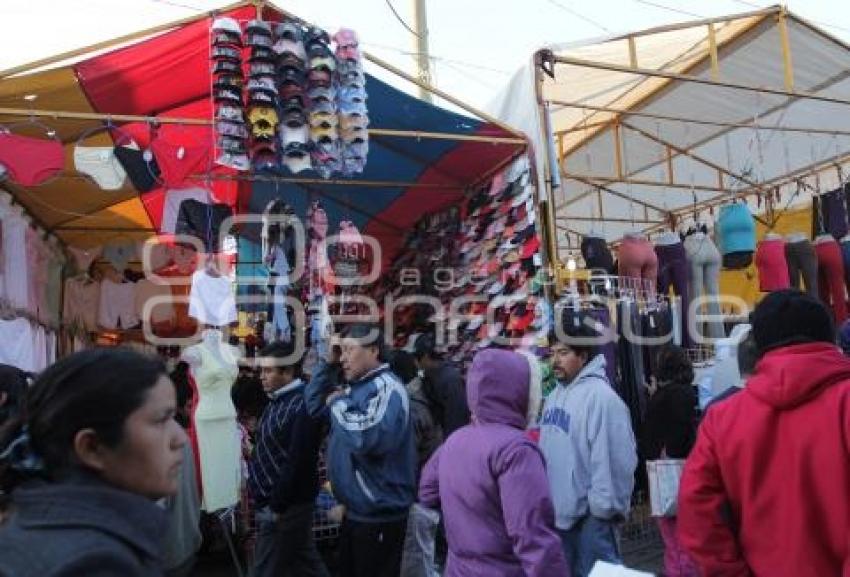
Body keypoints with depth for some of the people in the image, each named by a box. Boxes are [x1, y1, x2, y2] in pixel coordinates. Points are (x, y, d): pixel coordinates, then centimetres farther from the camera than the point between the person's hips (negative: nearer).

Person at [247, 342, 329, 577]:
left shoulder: (302, 406, -20)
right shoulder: (277, 401, 10)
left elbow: (297, 463, -23)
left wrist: (276, 506, -19)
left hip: (286, 507, -9)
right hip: (270, 502, 9)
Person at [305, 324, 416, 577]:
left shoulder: (386, 387, -21)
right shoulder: (355, 387, 9)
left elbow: (370, 437, -37)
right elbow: (314, 406, 16)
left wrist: (339, 404, -21)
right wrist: (328, 364, 4)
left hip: (380, 515, -9)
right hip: (356, 510, 9)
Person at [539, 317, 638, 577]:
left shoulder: (601, 396, -19)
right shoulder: (554, 396, 8)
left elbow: (615, 459, -22)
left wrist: (604, 506, -17)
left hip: (590, 515, -8)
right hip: (557, 510, 8)